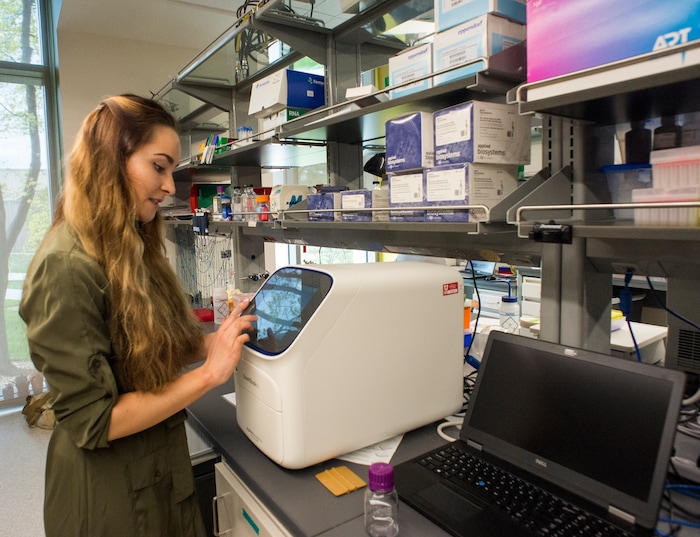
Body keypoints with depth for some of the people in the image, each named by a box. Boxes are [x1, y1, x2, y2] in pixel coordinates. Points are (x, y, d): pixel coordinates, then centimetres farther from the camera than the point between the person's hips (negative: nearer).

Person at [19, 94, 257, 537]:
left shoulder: (132, 250, 3)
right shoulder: (67, 267, -24)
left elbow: (156, 354, 3)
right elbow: (92, 421, -23)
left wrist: (216, 340, -11)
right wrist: (209, 373, -22)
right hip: (111, 496, -7)